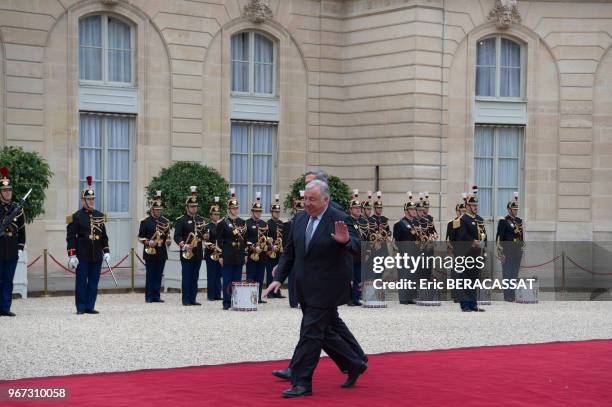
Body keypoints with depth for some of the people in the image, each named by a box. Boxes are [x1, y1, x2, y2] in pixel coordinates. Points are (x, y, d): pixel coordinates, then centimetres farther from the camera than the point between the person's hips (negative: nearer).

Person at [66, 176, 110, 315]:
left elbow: (104, 235, 16)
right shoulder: (76, 216, -3)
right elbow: (71, 237, -6)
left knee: (93, 283, 6)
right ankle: (81, 307, 6)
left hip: (97, 256, 4)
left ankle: (90, 306, 12)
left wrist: (106, 251, 9)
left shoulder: (100, 216, 12)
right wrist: (72, 255, -12)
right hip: (82, 256, -4)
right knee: (81, 282, 1)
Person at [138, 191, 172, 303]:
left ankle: (156, 296, 11)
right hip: (150, 253, -4)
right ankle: (149, 297, 3)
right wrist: (148, 242, -17)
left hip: (162, 253, 4)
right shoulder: (145, 221, -1)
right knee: (150, 275, -2)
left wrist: (168, 241, -2)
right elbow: (140, 237, -1)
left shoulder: (165, 221, 12)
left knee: (158, 276, 6)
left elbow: (168, 235, 19)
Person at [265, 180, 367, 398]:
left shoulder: (340, 220, -12)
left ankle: (302, 383, -1)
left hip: (325, 289, -7)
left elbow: (357, 246, -23)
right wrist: (278, 278, 4)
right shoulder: (300, 219, 7)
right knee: (324, 332, 16)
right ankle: (355, 365, 33)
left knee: (310, 334, -8)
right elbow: (289, 251, 12)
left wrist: (345, 241, -45)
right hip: (305, 289, 7)